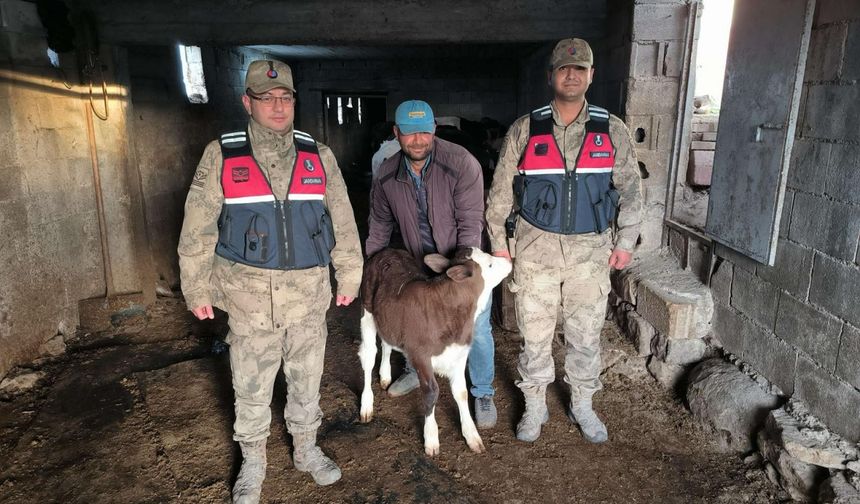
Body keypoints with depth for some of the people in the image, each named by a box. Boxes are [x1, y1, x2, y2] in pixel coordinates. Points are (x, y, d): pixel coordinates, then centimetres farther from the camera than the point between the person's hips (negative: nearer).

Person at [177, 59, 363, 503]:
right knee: (251, 387, 11)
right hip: (248, 297, -1)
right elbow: (198, 229, 0)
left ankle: (306, 449, 37)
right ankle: (252, 463, 32)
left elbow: (342, 222, 7)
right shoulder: (221, 156, -3)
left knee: (306, 379, 15)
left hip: (309, 294, 2)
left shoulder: (319, 156, 3)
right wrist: (196, 288, 0)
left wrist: (349, 277, 7)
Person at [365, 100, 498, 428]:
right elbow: (380, 224, 5)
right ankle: (415, 372, 44)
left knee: (476, 328, -2)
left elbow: (471, 222, -24)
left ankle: (483, 393, 18)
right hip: (420, 264, 4)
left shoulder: (461, 163, -25)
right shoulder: (387, 175, -10)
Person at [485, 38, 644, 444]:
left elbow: (630, 189, 8)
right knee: (534, 334, 7)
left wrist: (626, 241, 4)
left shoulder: (612, 131, 2)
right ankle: (535, 407, 26)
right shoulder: (524, 130, -1)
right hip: (535, 248, -1)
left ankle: (582, 406, 31)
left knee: (585, 334, 12)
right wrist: (499, 241, 0)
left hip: (591, 251, 1)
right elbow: (501, 190, 2)